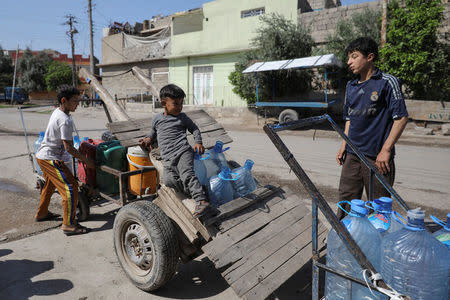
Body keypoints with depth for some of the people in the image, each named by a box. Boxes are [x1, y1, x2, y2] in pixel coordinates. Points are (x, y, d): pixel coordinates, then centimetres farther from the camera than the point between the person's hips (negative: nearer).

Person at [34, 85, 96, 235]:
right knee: (70, 187, -10)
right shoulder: (65, 121, -24)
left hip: (41, 155, 11)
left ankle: (41, 213, 47)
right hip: (51, 159, -11)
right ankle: (69, 224, -5)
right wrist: (86, 160, -17)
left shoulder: (57, 112, 6)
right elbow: (68, 147, -24)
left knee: (50, 185, 28)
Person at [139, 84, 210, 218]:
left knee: (186, 174, -28)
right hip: (168, 158, 3)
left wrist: (198, 142, 6)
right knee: (168, 180, -23)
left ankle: (201, 200, -32)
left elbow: (194, 129, 21)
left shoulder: (182, 117, 14)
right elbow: (154, 132, 36)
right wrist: (149, 139, 16)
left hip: (183, 151, -3)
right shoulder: (156, 119, 20)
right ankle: (196, 190, -14)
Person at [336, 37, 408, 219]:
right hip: (352, 156, 6)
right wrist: (344, 145, 11)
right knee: (345, 203, 10)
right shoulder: (351, 86, 13)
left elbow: (401, 118, -9)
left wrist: (386, 150, -14)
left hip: (377, 157, -5)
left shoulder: (387, 82, -5)